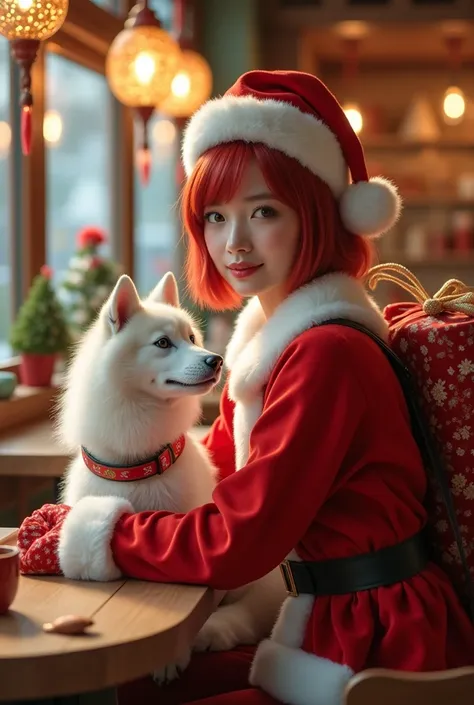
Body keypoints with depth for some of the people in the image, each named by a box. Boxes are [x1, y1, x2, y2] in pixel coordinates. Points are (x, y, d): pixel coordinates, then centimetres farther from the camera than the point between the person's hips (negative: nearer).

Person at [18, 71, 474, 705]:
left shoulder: (325, 355, -22)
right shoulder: (271, 335, 7)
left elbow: (234, 543, -21)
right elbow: (218, 472, 14)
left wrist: (84, 532, -10)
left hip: (378, 648, -8)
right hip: (331, 629, 8)